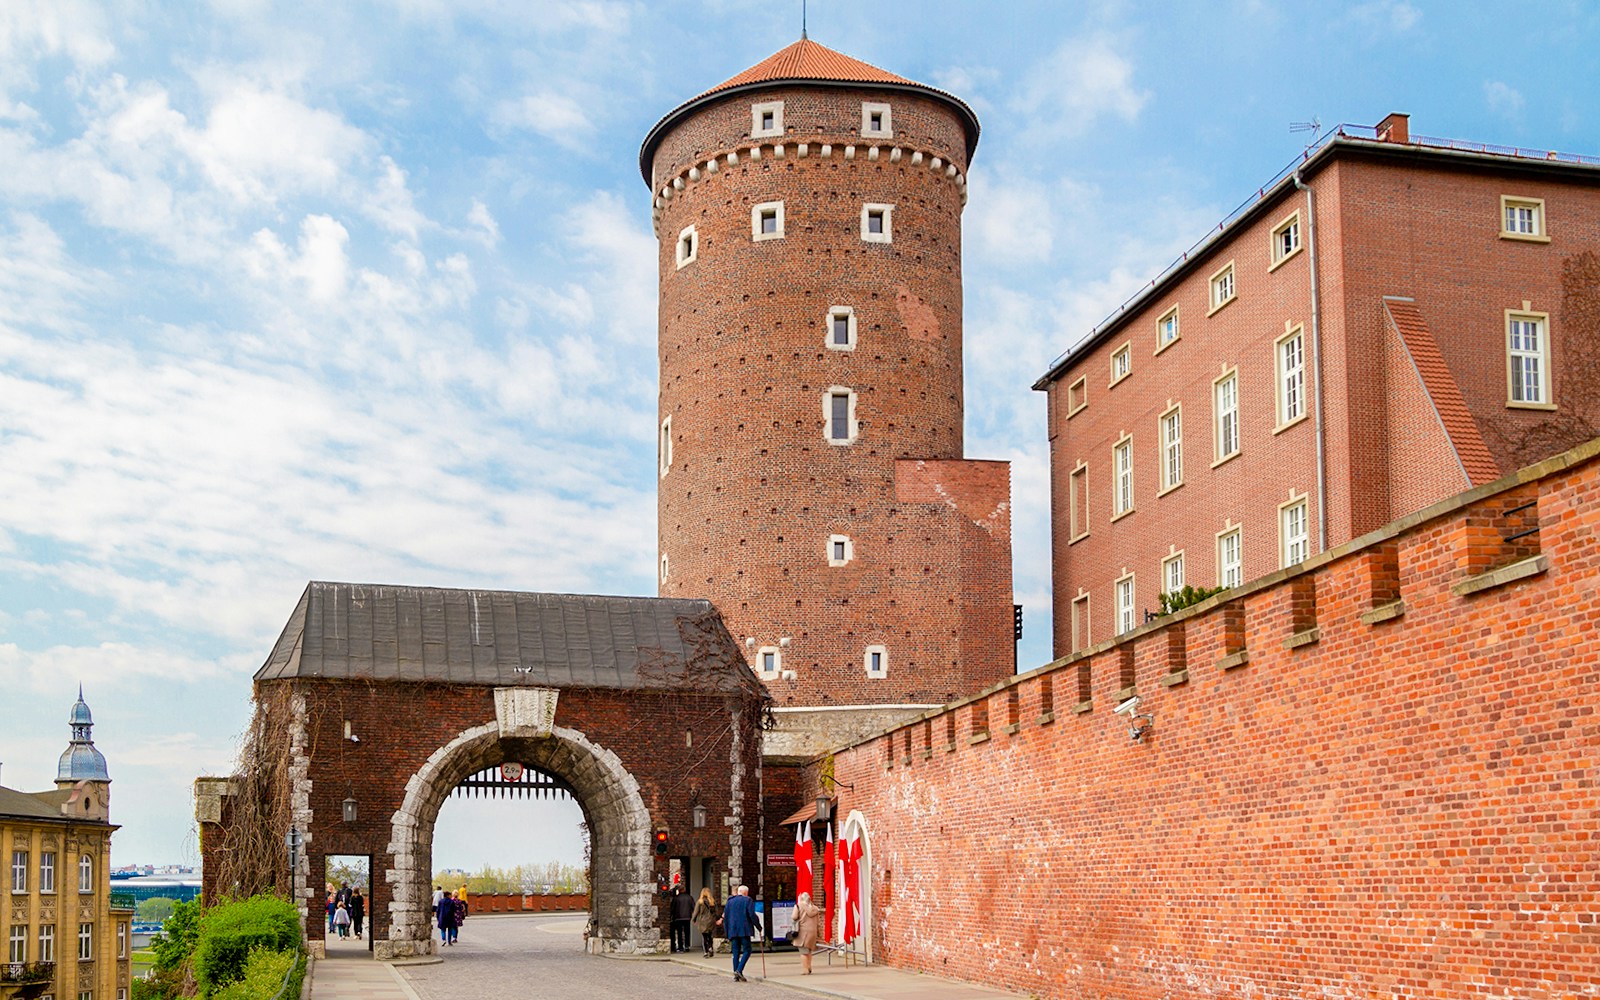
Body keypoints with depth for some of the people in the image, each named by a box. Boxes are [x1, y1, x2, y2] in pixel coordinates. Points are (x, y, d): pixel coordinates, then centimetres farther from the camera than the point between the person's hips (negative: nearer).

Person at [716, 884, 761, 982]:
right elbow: (752, 915, -8)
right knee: (747, 950, 0)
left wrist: (727, 933, 19)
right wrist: (758, 927, 4)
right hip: (744, 930, -5)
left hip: (732, 931, 5)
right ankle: (739, 970, -18)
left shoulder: (729, 901, 16)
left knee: (736, 952, 7)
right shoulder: (748, 900, 0)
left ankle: (736, 976, 2)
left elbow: (725, 917, 15)